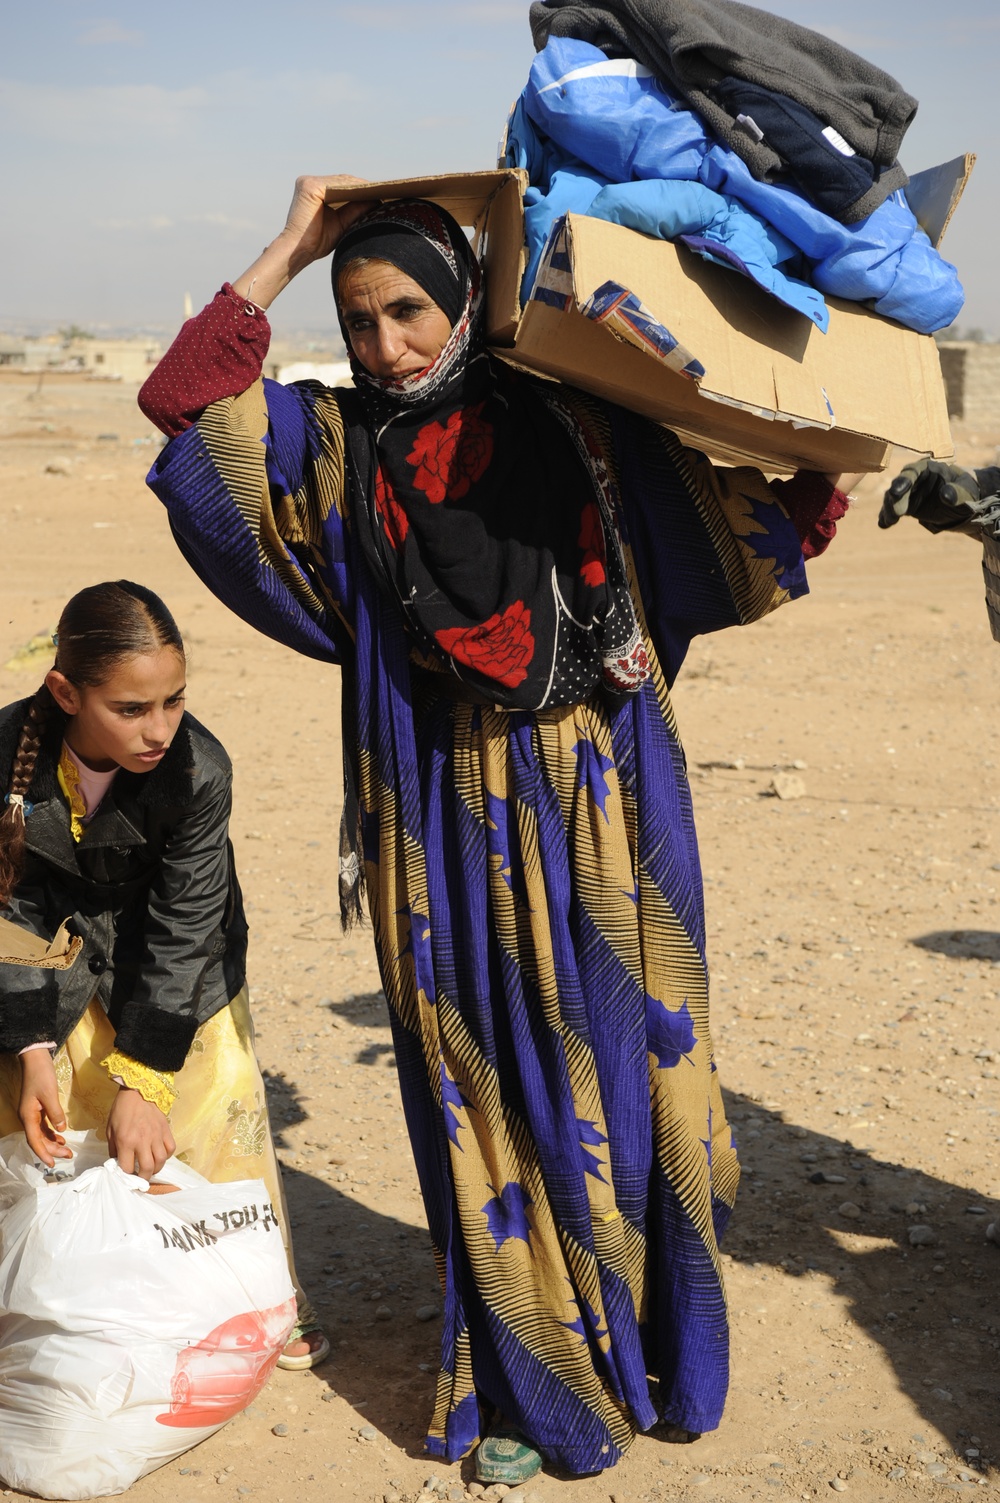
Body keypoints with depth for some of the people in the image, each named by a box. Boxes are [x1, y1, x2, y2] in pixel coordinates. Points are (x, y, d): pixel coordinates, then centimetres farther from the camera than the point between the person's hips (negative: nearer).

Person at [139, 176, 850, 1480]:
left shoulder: (582, 424, 5)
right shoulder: (338, 447, 8)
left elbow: (764, 532, 10)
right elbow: (182, 402, -4)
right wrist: (292, 247, 0)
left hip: (600, 809, 0)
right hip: (449, 824, 1)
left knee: (620, 1069, 7)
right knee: (488, 1093, 5)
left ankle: (655, 1351, 26)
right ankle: (531, 1388, 20)